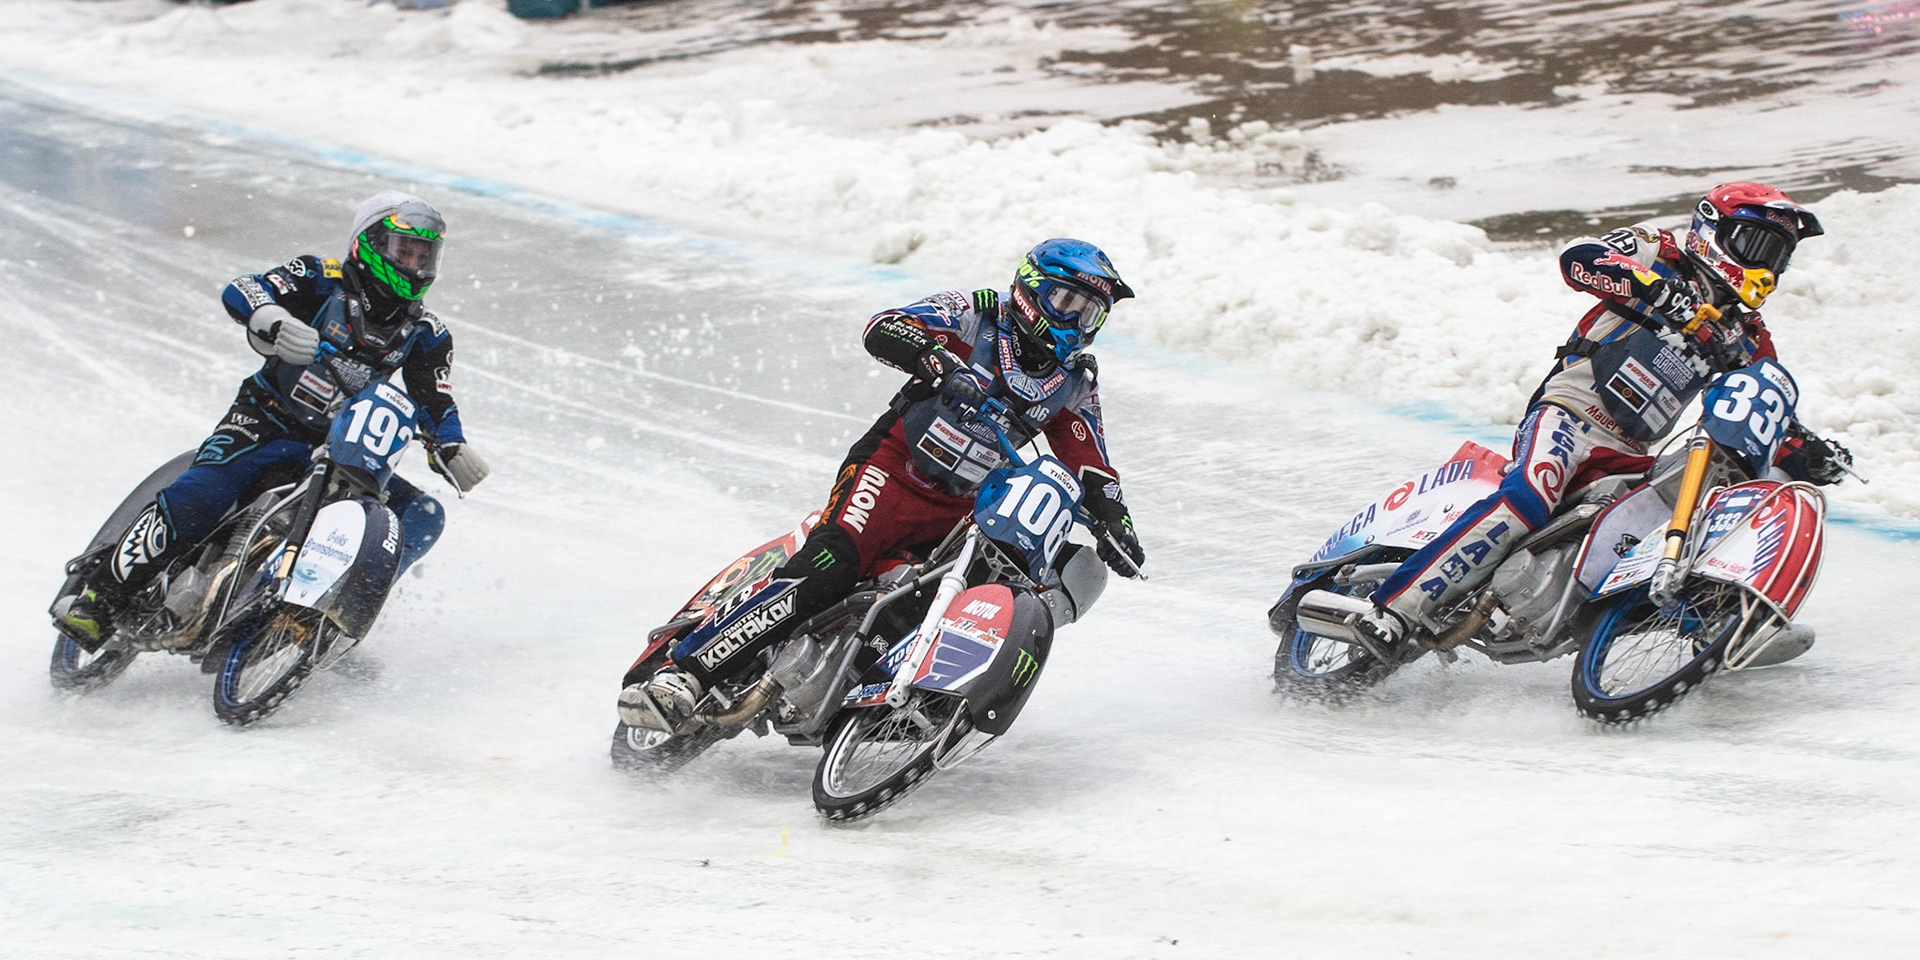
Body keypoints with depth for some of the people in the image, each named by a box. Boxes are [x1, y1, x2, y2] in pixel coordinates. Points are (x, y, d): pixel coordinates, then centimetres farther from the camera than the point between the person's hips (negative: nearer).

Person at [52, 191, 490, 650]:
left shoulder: (425, 334, 7)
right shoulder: (322, 280, -4)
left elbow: (436, 405, 5)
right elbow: (242, 292, -16)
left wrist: (453, 449, -18)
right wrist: (272, 320, -39)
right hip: (264, 427, -4)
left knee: (422, 518, -14)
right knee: (196, 498, -28)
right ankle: (99, 598, -23)